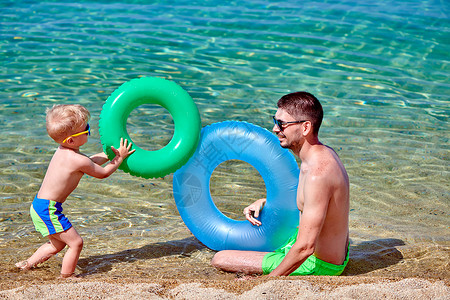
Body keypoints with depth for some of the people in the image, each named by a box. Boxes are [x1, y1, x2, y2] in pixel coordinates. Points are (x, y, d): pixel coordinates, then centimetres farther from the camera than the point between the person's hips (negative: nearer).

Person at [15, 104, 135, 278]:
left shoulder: (62, 151, 7)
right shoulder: (78, 160, -21)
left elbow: (89, 163, 24)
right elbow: (103, 173, -5)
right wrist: (120, 157, 7)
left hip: (39, 205, 10)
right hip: (49, 209, -10)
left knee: (58, 244, 24)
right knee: (76, 243, -3)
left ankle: (27, 264, 30)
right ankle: (66, 277, 3)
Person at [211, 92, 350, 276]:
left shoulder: (318, 173, -32)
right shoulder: (324, 154, -1)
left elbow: (306, 247, -31)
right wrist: (265, 202, 9)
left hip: (316, 265, -10)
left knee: (219, 260, -8)